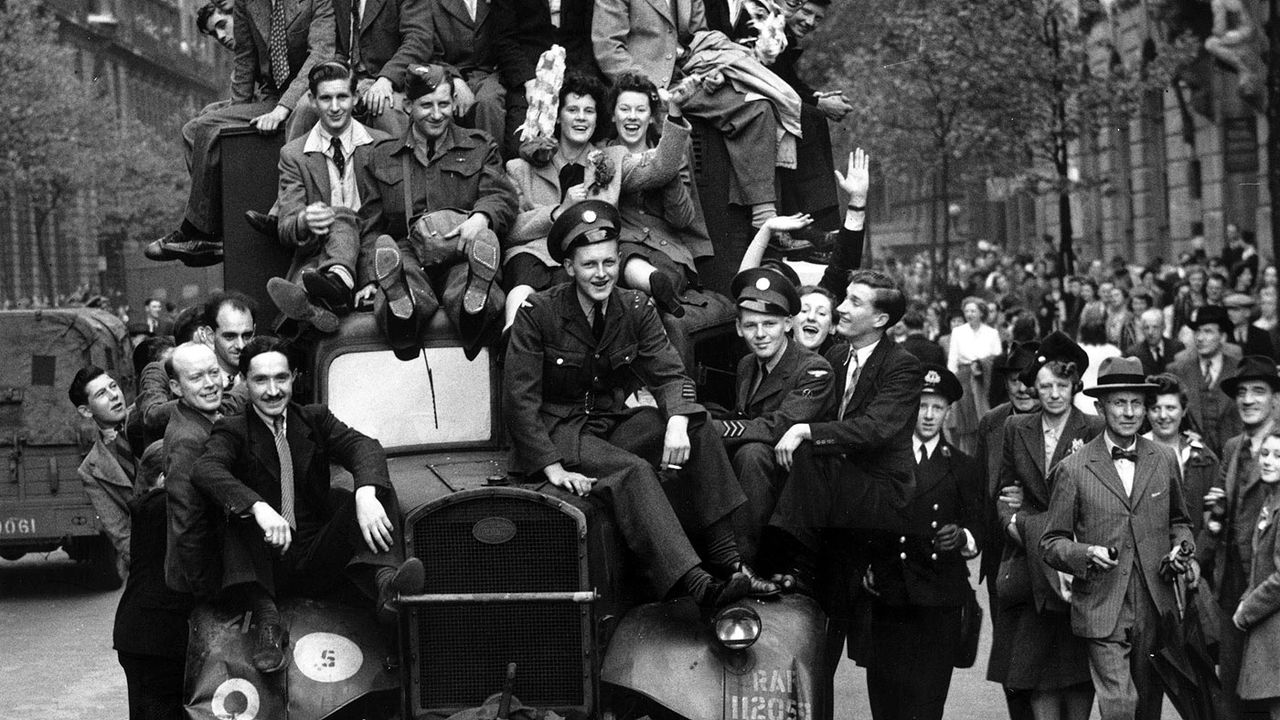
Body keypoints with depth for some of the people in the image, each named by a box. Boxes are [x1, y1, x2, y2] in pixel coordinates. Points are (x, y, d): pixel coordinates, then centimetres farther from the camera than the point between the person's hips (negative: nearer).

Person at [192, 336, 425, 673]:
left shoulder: (315, 419, 12)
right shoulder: (232, 431, 4)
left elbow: (364, 446, -7)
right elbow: (206, 470, -19)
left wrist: (366, 495, -31)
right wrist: (259, 508, -38)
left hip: (319, 563, 2)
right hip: (265, 566, -2)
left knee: (373, 489, -17)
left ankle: (385, 582, -45)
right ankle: (267, 619, -39)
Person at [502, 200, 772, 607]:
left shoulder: (636, 310, 3)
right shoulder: (538, 313, -11)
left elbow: (669, 374, -3)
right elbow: (519, 399, -13)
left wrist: (677, 422, -27)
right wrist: (552, 468, -23)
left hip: (614, 424, 5)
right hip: (557, 432, -5)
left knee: (698, 427, -19)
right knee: (632, 470, -33)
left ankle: (725, 559, -23)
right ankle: (695, 584, -45)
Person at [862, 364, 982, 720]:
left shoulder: (963, 469, 14)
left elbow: (978, 530, 8)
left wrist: (962, 537, -14)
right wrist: (864, 564, -1)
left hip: (940, 601, 0)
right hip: (887, 595, 0)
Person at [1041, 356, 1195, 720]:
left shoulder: (1164, 460, 9)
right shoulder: (1073, 470, -2)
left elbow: (1178, 521, 23)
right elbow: (1051, 543, 2)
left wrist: (1181, 548, 1)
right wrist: (1087, 554, -17)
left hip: (1156, 609, 4)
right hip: (1102, 611, -4)